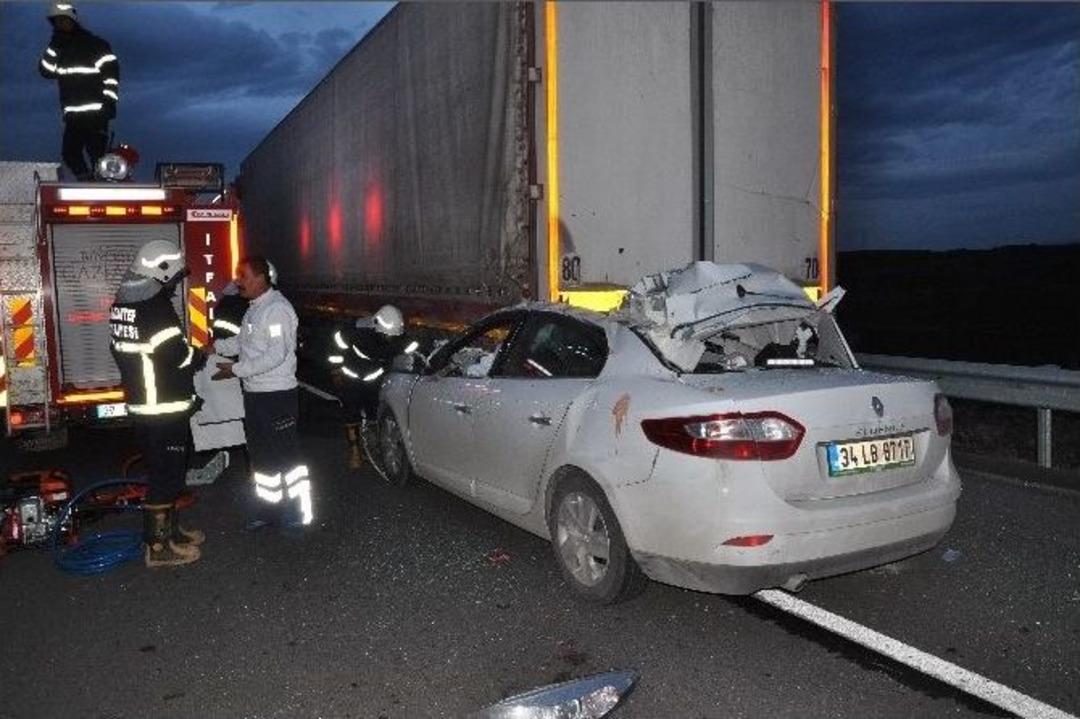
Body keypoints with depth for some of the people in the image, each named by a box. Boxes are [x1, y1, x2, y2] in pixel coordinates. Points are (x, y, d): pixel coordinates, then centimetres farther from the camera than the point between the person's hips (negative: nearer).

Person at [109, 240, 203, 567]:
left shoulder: (122, 304, 9)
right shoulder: (155, 308, -21)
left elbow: (119, 349, 16)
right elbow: (181, 357, -23)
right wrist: (202, 353, -3)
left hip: (139, 404, 9)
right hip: (165, 409, -9)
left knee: (163, 470, 20)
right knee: (166, 475, 1)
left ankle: (168, 528, 33)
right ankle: (158, 547, 10)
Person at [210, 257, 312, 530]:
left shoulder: (277, 309, -18)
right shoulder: (255, 307, 13)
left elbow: (276, 355, -25)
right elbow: (243, 341, 21)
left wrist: (236, 369, -21)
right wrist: (216, 346, 5)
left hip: (277, 394, -10)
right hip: (255, 393, 10)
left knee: (285, 454, -1)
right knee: (260, 454, 17)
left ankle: (299, 511, 11)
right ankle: (269, 507, 30)